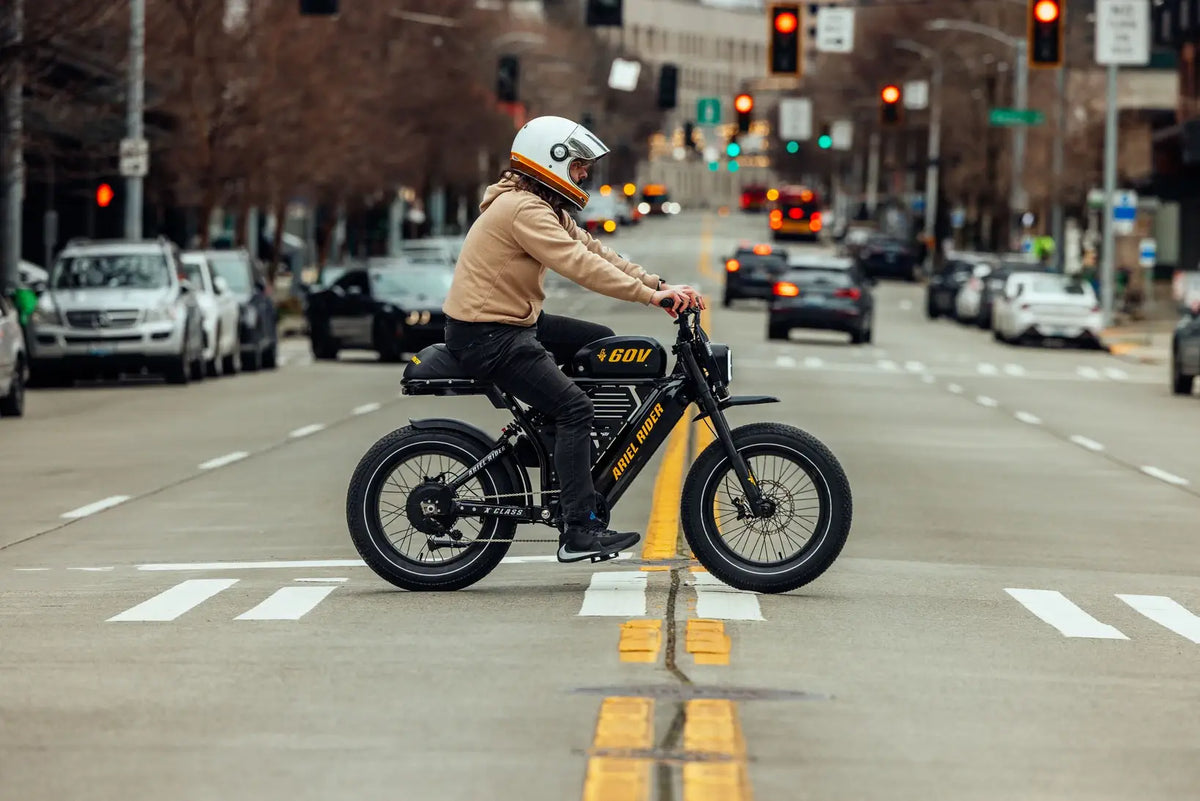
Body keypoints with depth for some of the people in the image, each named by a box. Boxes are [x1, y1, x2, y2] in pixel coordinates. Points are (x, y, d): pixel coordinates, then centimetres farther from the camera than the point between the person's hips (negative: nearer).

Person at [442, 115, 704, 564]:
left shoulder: (544, 208, 15)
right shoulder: (524, 210, -20)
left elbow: (594, 251, 11)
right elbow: (580, 266, -28)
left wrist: (660, 285, 0)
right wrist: (651, 296, -29)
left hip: (514, 321, 11)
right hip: (487, 336, -11)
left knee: (601, 344, 18)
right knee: (574, 408, -19)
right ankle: (578, 532, -22)